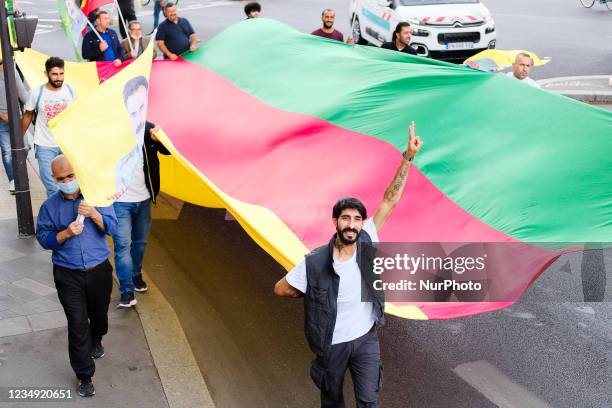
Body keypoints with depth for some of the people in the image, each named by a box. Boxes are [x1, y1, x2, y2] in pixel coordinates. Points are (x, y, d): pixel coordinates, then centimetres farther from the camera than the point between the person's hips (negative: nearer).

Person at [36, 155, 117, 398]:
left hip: (99, 270, 2)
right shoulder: (50, 205, -5)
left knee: (99, 314, 22)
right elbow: (43, 238, -4)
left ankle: (96, 341, 56)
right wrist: (66, 234, -21)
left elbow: (112, 228, -8)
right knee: (77, 324, -3)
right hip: (68, 275, -1)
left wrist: (94, 214, -25)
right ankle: (84, 376, 10)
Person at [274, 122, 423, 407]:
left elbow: (390, 200, -16)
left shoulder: (367, 242, -16)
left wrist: (408, 157, -20)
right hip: (332, 344, -1)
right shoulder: (315, 263, -24)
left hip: (366, 340, 2)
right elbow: (280, 289, -11)